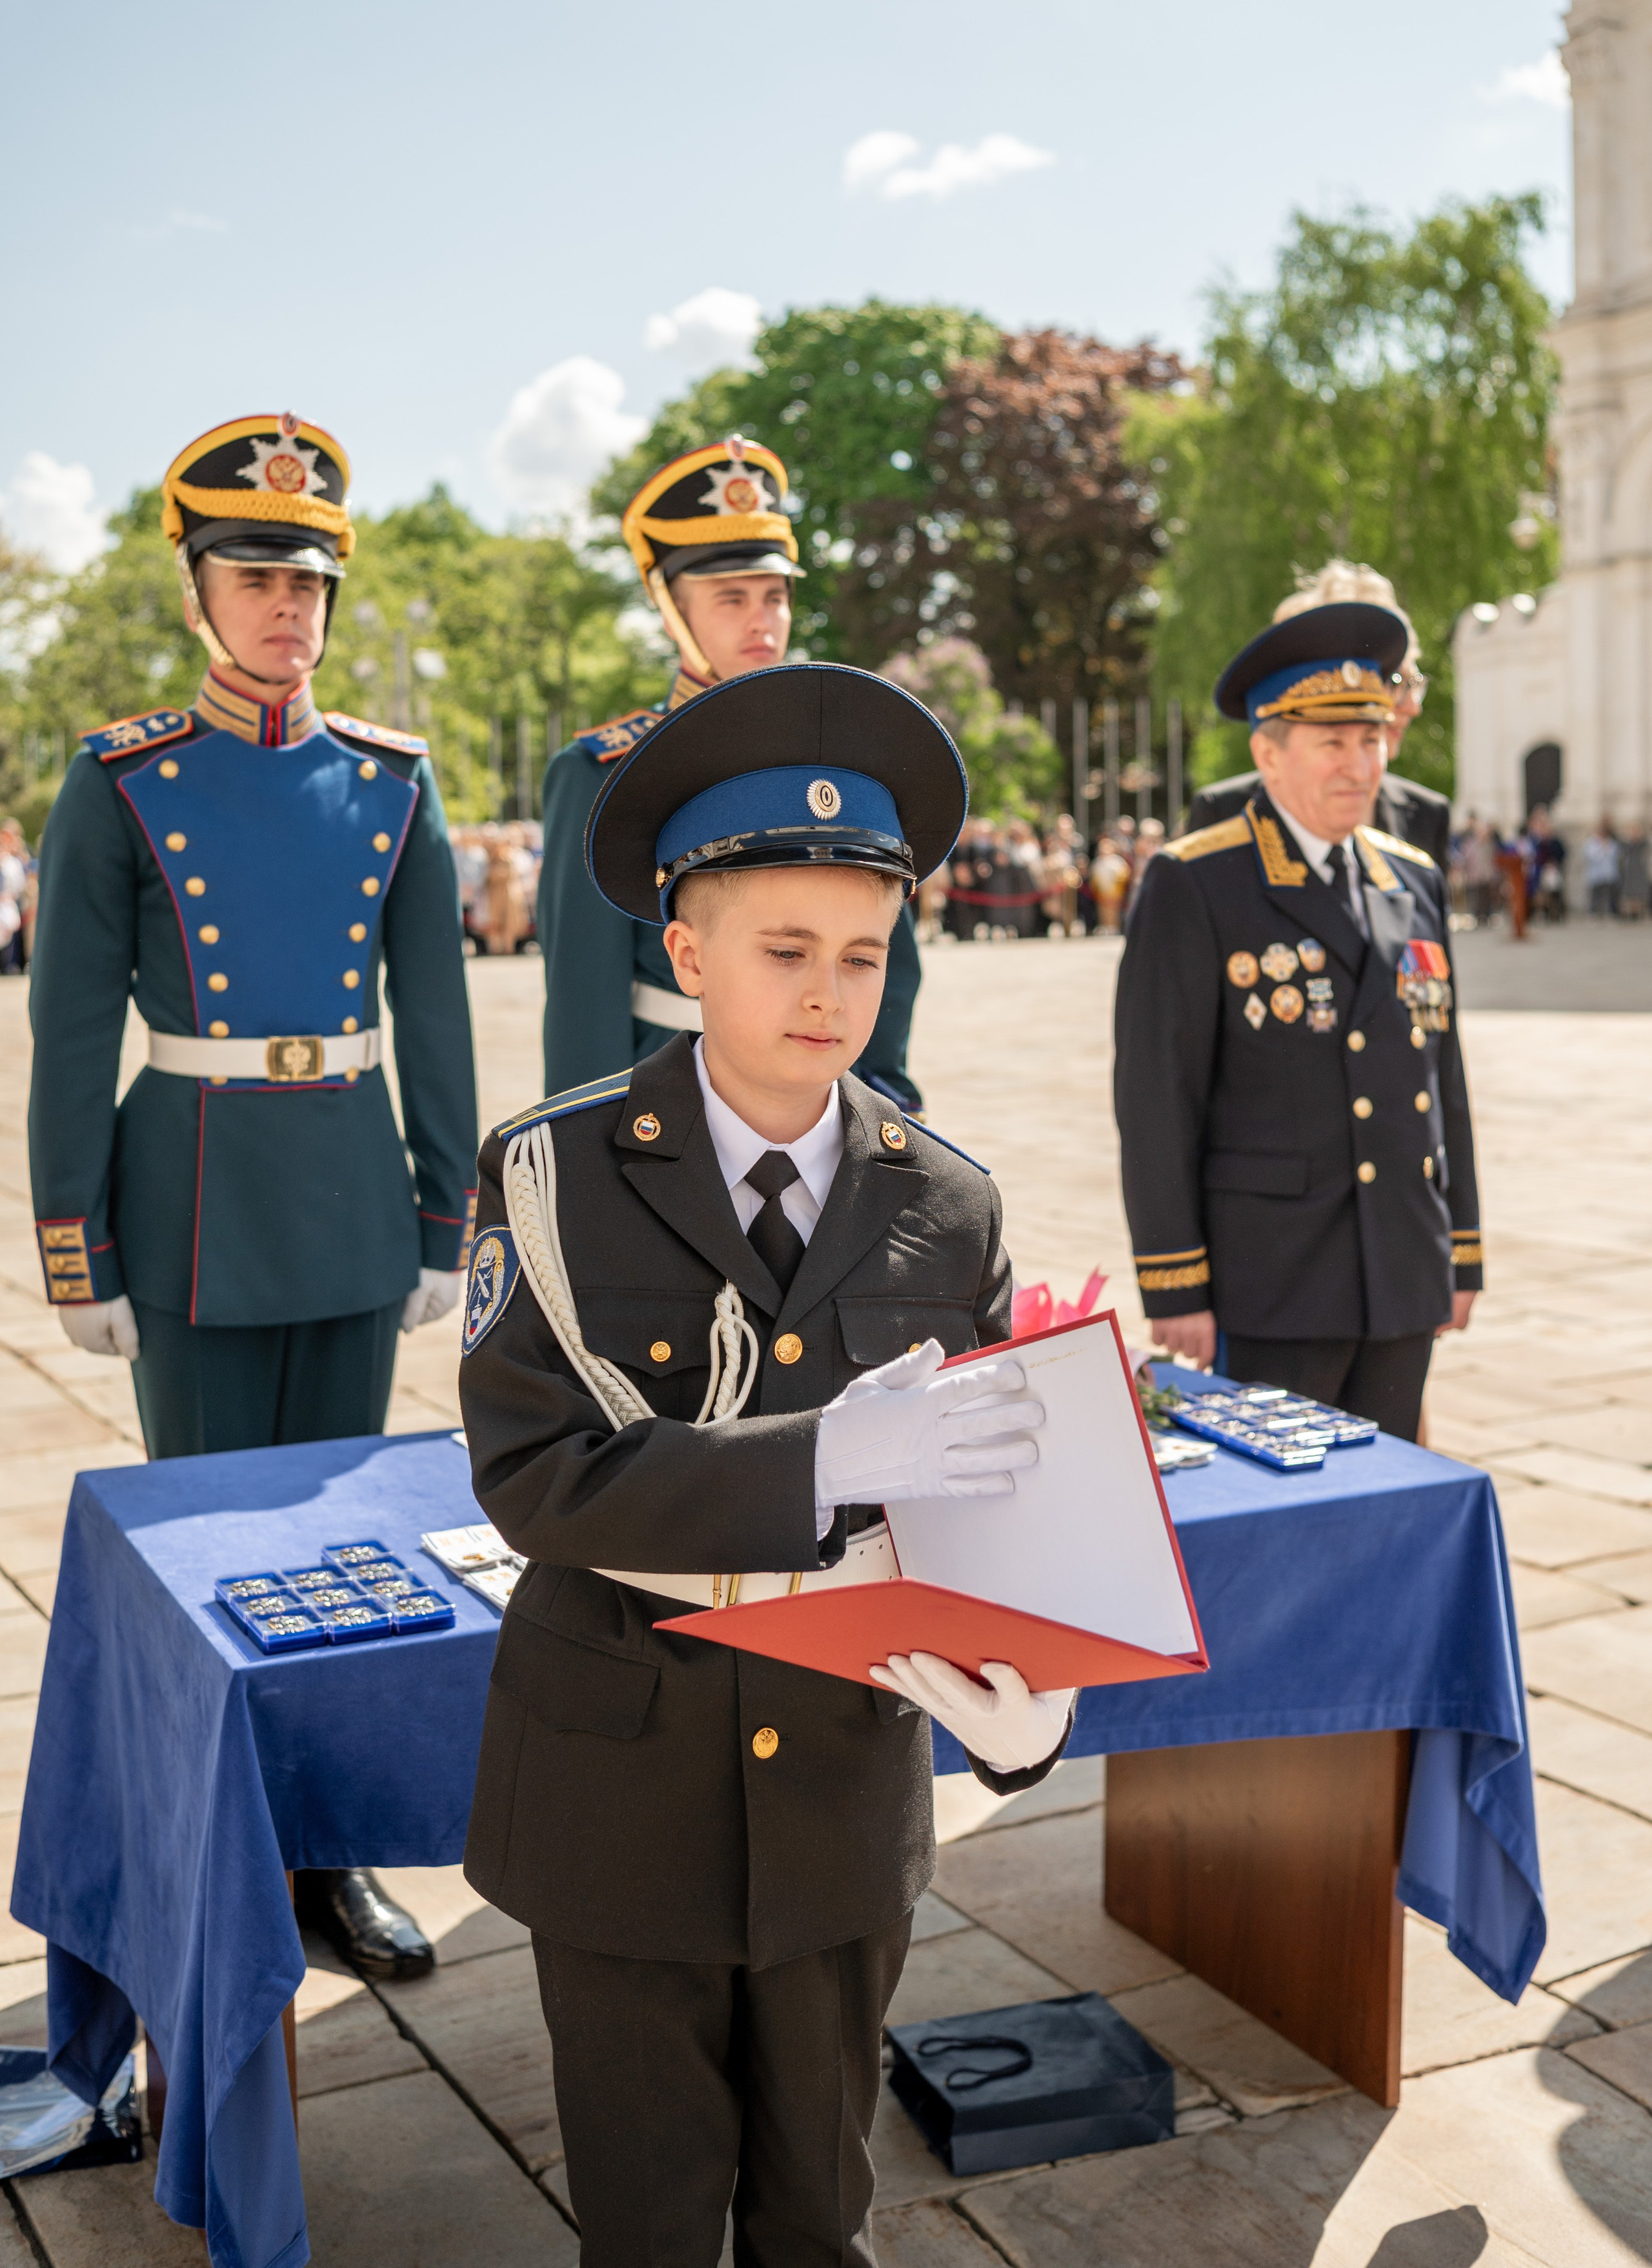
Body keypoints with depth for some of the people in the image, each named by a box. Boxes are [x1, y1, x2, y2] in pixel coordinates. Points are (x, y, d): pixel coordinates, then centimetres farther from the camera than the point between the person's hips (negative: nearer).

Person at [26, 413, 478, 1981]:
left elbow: (434, 1018, 6)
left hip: (352, 1199, 3)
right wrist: (78, 1258, -8)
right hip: (197, 1201, -3)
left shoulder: (389, 783, 5)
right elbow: (71, 1037, -5)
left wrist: (445, 1222, 4)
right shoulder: (122, 786, -4)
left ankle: (327, 1853, 25)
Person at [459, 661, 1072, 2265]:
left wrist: (1025, 1698, -24)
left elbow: (1000, 1496, -4)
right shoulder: (558, 1176, -12)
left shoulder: (944, 1209, -4)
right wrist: (814, 1461, -35)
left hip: (846, 1781, 2)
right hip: (622, 1788, -2)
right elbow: (529, 1472, -22)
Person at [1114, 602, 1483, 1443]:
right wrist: (1174, 1288, -12)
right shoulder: (1192, 887, -7)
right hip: (1270, 1285, -5)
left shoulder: (1415, 882, 12)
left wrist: (1461, 1254, 14)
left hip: (1404, 1280, 6)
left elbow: (1443, 1075, 16)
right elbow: (1155, 1095, -9)